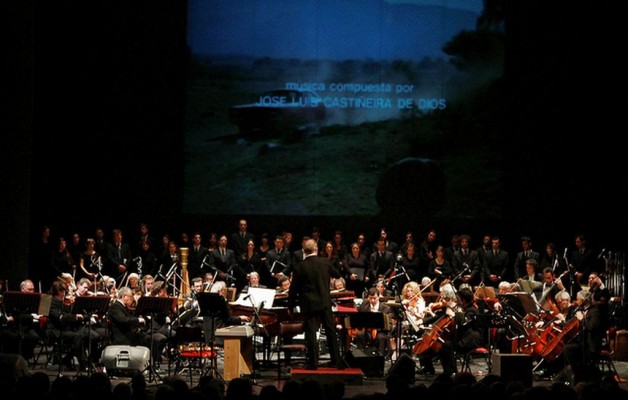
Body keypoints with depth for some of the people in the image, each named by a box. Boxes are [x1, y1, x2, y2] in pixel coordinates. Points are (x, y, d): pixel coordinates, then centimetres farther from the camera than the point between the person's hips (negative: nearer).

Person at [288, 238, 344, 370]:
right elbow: (337, 275, 16)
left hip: (308, 304, -2)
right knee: (331, 331, 10)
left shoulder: (299, 267, -9)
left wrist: (290, 306, 7)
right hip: (325, 302, 3)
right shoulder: (325, 262, -2)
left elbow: (294, 288, -3)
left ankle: (313, 363, 0)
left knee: (311, 333, 2)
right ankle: (336, 361, 14)